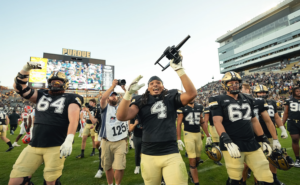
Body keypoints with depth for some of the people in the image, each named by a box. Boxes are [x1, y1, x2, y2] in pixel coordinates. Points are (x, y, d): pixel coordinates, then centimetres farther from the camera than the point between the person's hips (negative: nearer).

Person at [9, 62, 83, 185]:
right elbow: (19, 87, 12)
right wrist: (26, 69, -3)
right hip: (33, 146, 5)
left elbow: (73, 119, -14)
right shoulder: (42, 95, 15)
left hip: (56, 148, -4)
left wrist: (69, 140, -28)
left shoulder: (71, 98, -1)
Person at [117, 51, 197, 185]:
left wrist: (179, 70, -18)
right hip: (148, 155, 1)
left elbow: (191, 94, -13)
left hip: (171, 154, -1)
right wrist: (129, 92, -20)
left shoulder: (171, 98, 4)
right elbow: (121, 117, -10)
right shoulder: (141, 101, 3)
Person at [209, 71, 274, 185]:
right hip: (233, 145, -5)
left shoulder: (247, 100, 14)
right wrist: (227, 141, -27)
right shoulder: (219, 101, -5)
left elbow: (254, 121, 20)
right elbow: (217, 122, -16)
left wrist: (264, 140, 19)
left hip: (252, 144, 6)